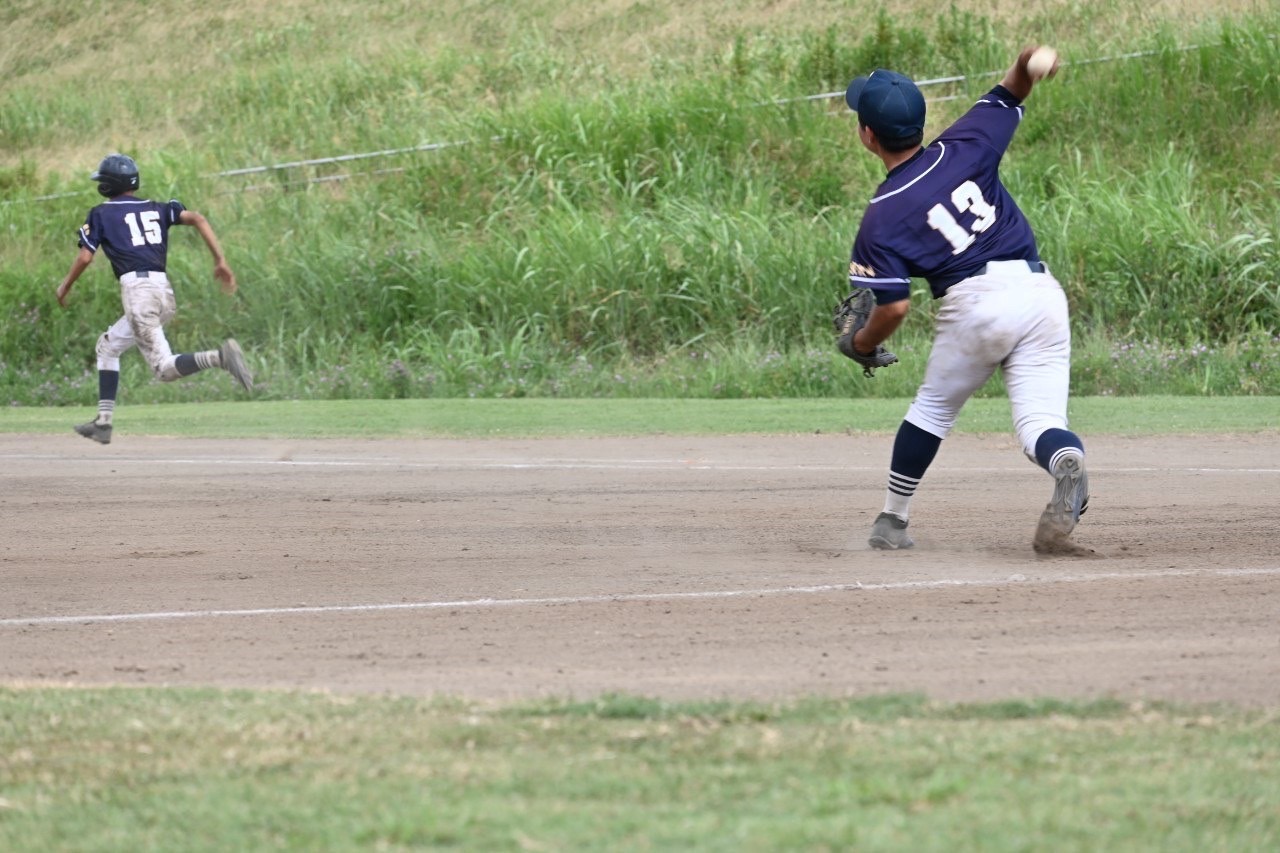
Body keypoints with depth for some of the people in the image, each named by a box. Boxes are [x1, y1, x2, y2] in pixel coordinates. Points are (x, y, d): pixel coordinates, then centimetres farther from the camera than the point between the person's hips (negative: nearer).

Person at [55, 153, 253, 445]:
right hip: (164, 289, 7)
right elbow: (198, 219, 6)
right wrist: (221, 262, 4)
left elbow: (85, 257, 0)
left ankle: (220, 356, -35)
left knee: (164, 368, -9)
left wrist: (65, 287, 18)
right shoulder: (156, 209, 20)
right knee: (108, 345, 23)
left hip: (137, 288, -7)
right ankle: (103, 422, 19)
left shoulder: (101, 214, 7)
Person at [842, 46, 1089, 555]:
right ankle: (1067, 463, -36)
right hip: (1041, 291, 3)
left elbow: (893, 307, -6)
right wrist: (1025, 67, -2)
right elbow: (1007, 96, 21)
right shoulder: (963, 148, 9)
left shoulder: (882, 217, -1)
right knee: (1039, 421, -1)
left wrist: (864, 343, 15)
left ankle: (892, 520, 26)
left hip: (976, 304, -3)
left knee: (932, 410, 20)